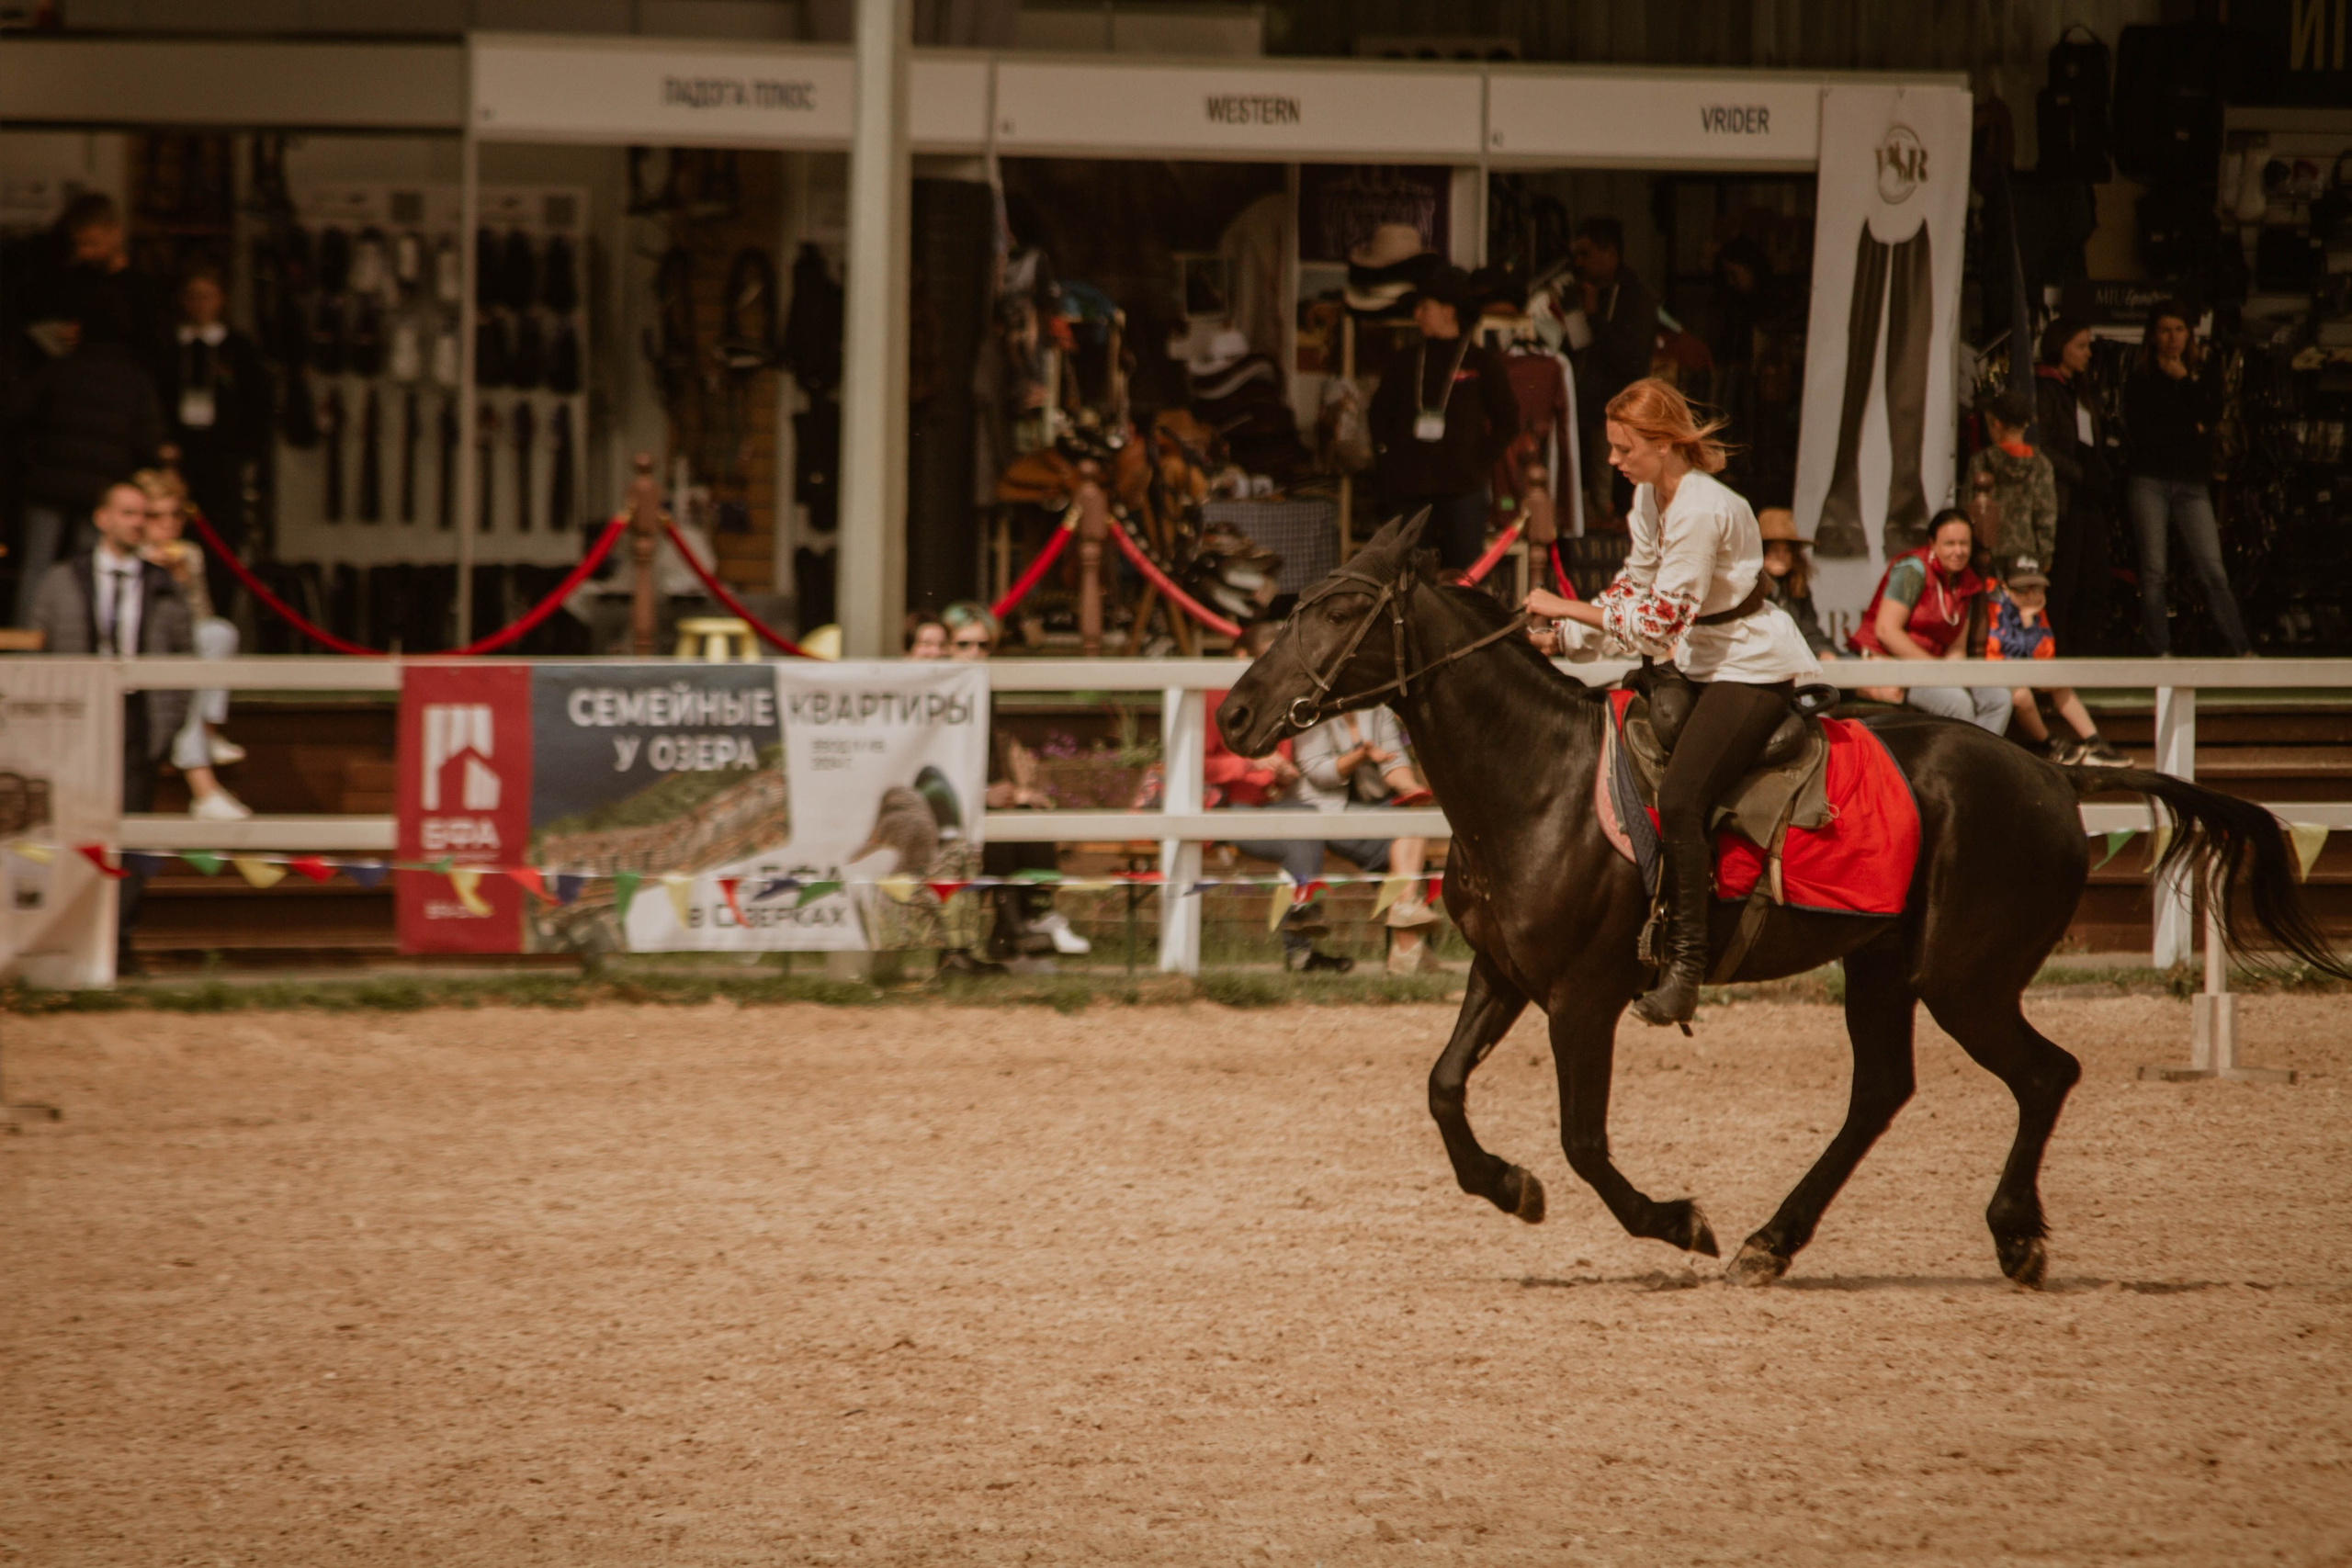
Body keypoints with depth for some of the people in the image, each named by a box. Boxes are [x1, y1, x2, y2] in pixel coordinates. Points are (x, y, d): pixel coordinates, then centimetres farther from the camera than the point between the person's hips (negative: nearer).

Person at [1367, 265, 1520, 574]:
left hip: (1462, 486, -4)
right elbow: (1379, 415, 21)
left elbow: (1507, 421, 6)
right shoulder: (1405, 361, 13)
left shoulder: (1482, 362, 3)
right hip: (1408, 488, 4)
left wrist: (1480, 461, -4)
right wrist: (1384, 460, 7)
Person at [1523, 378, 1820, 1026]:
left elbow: (1658, 623, -25)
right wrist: (1566, 628, 3)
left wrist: (1568, 608, -20)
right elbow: (1637, 584, 16)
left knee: (1679, 800, -24)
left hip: (1753, 669, -10)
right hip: (1699, 662, 10)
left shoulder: (1701, 509, -25)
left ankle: (1685, 965, -21)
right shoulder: (1649, 495, 5)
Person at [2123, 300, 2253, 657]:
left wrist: (2185, 380, -7)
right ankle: (2160, 652, -1)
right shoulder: (2139, 382, 7)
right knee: (2153, 570, -4)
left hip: (2192, 483, 1)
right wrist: (2190, 430, -2)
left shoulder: (2201, 377, 15)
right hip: (2150, 482, -1)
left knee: (2213, 571, -6)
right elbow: (2139, 434, -5)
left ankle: (2242, 650, -7)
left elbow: (2212, 415, -3)